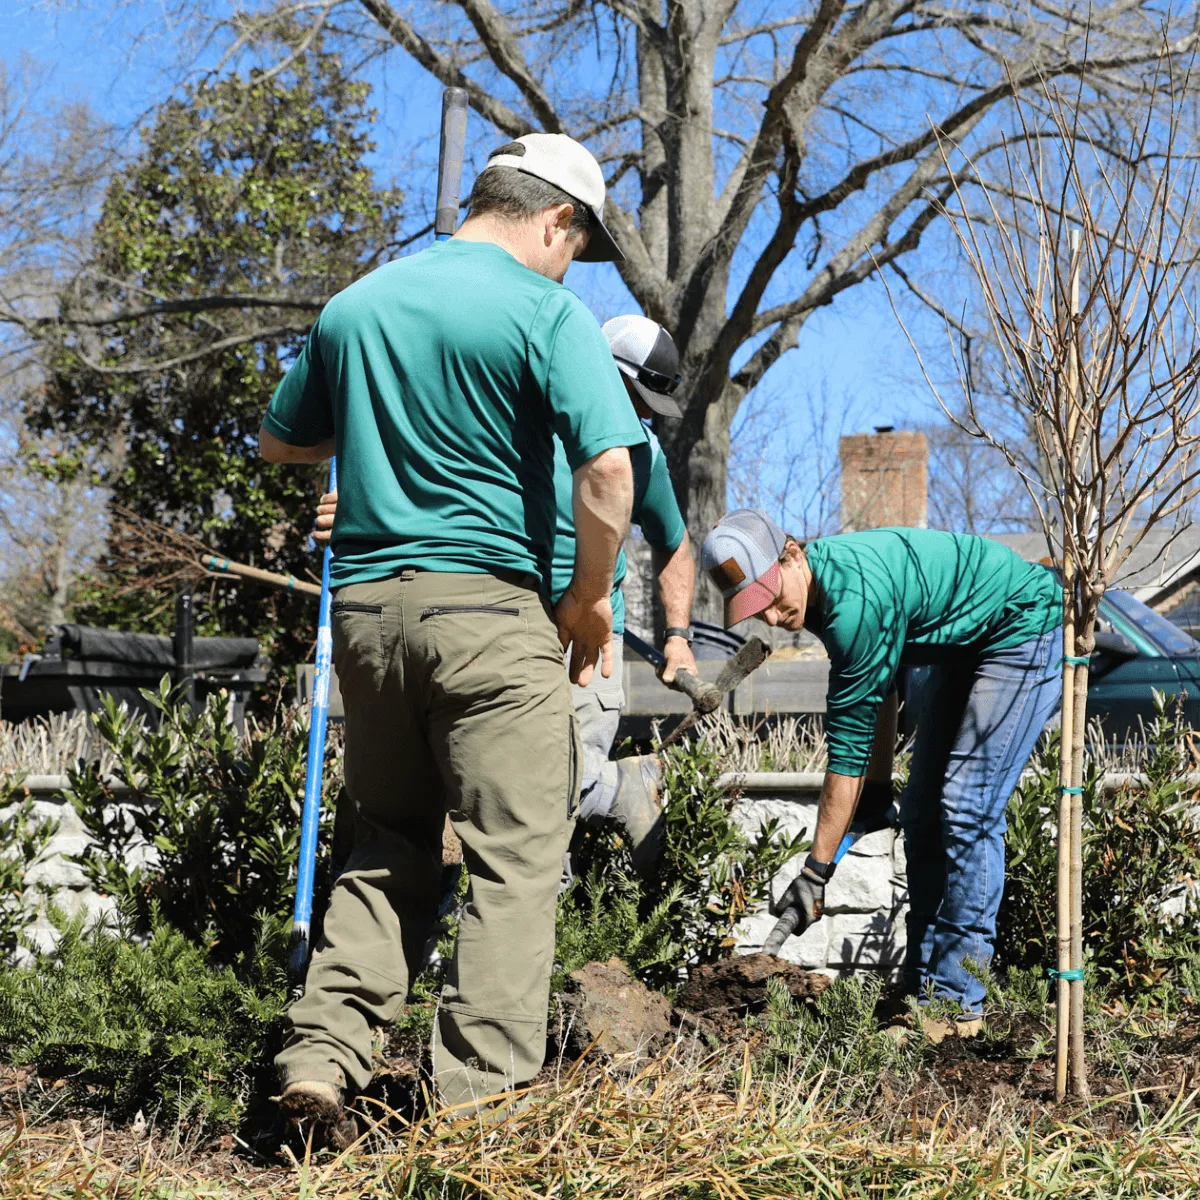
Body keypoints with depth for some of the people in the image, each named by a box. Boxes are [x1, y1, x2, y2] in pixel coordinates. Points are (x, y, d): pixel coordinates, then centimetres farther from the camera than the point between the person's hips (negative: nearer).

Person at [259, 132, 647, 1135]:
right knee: (515, 859, 1)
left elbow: (280, 445, 23)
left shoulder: (354, 306, 12)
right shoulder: (548, 312, -6)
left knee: (390, 846, 17)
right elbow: (608, 469, -17)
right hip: (489, 605, -6)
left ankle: (323, 1052, 6)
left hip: (365, 603, 6)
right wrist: (590, 601, -4)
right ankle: (482, 1101, 1)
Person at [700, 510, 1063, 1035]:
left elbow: (848, 743, -30)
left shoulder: (855, 599, -34)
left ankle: (957, 1000, -14)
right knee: (922, 810, 6)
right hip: (963, 646, 10)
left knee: (967, 809, -18)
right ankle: (922, 986, 10)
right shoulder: (822, 586, -5)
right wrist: (879, 786, 14)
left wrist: (816, 870, -25)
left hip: (1029, 629, -10)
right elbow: (876, 688, 12)